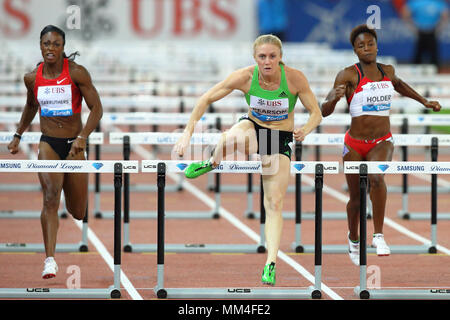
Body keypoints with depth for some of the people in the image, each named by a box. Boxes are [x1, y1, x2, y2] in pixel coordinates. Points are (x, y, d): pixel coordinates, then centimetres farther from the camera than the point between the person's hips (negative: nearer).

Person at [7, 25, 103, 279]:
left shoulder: (77, 73, -9)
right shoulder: (33, 78, 1)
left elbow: (97, 108, -12)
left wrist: (82, 137, -25)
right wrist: (18, 136, 22)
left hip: (74, 145, -1)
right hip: (48, 143, 1)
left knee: (78, 213, 9)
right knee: (51, 198, -23)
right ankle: (50, 260, -26)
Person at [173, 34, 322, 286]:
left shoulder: (295, 78, -22)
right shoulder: (246, 77, -21)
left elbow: (316, 114, -13)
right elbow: (207, 99, -13)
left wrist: (305, 131, -35)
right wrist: (188, 133, -20)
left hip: (281, 139, 0)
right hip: (253, 127, 0)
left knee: (275, 203, -8)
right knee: (231, 138, -40)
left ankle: (271, 265, -4)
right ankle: (212, 163, -8)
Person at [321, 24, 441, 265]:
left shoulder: (387, 71, 4)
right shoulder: (348, 75, -10)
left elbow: (397, 83, 31)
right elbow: (324, 111, -14)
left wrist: (424, 102, 31)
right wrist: (334, 97, -35)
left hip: (382, 143, 1)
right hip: (355, 144, -1)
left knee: (376, 177, -31)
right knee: (356, 198, 10)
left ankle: (379, 236, -23)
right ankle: (353, 239, 41)